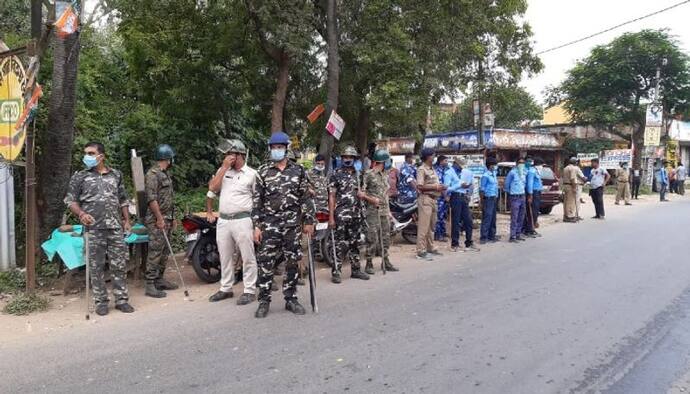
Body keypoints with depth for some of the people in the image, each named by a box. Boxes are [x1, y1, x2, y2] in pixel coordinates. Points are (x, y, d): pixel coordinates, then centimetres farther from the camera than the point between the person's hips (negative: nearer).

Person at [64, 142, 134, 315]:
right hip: (94, 229, -2)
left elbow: (123, 200, 18)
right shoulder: (80, 176, 6)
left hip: (116, 228, 2)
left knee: (119, 264, 3)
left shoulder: (116, 175, 13)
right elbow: (70, 200, 5)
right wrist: (81, 213, -14)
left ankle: (121, 299, 13)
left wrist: (127, 220, 11)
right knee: (97, 266, 4)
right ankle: (101, 301, 14)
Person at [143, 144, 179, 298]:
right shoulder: (153, 174, -12)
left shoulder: (166, 174, 18)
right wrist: (159, 218, -20)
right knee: (155, 252, -8)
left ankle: (160, 280, 22)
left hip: (167, 218, 9)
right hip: (157, 220, -9)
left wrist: (172, 218, 21)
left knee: (164, 252, 13)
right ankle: (150, 285, -5)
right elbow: (151, 198, -19)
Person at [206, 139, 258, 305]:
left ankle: (250, 291, 6)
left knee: (248, 257, -2)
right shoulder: (223, 170, 11)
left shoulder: (251, 173, 0)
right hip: (223, 221, 5)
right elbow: (212, 188, -3)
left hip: (242, 220, -5)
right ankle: (226, 288, 26)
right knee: (225, 257, 14)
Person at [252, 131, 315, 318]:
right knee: (265, 263, -2)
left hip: (292, 224, 1)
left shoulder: (298, 171, 6)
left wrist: (308, 221, 5)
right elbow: (256, 201, 1)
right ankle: (264, 301, 9)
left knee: (292, 262, 7)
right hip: (269, 224, -1)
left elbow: (306, 198, 8)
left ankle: (291, 299, 18)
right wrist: (256, 226, -4)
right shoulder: (263, 172, 3)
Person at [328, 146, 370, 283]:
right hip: (341, 214, -6)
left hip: (356, 214, 6)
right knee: (341, 244, -5)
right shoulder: (336, 174, -3)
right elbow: (331, 196, -6)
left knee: (355, 243, 12)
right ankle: (336, 272, 2)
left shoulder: (357, 174, 14)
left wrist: (361, 194, -1)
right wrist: (331, 217, -12)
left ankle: (356, 270, 22)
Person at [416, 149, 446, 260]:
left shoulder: (432, 169, 19)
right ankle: (421, 251, -8)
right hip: (425, 199, -9)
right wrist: (435, 187, -16)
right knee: (423, 226, -9)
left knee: (431, 226, 14)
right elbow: (420, 186, -19)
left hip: (434, 199, 9)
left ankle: (430, 248, 23)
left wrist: (440, 187, 8)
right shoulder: (422, 169, -9)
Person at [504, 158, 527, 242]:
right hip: (514, 197, -7)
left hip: (522, 197, 7)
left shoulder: (525, 173, 10)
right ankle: (512, 236, -8)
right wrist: (509, 192, 7)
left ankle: (518, 234, 21)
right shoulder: (512, 172, -9)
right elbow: (506, 184, -2)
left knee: (521, 217, 11)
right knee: (514, 218, -9)